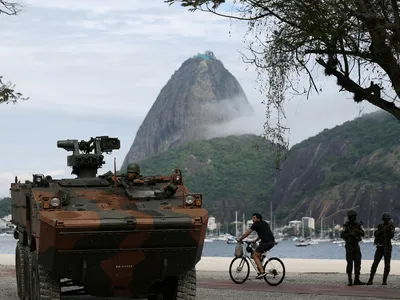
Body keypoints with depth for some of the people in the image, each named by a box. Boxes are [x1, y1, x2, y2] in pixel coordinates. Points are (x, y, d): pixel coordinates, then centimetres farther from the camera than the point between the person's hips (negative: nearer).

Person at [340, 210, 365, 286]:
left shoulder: (358, 225, 7)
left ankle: (357, 280, 5)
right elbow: (342, 235, -17)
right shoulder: (346, 225, -10)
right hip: (349, 246, -5)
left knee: (358, 262, 1)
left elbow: (363, 234, -2)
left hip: (356, 246, 5)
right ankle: (350, 280, 0)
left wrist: (358, 231, -23)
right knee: (350, 263, -7)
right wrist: (350, 234, -30)